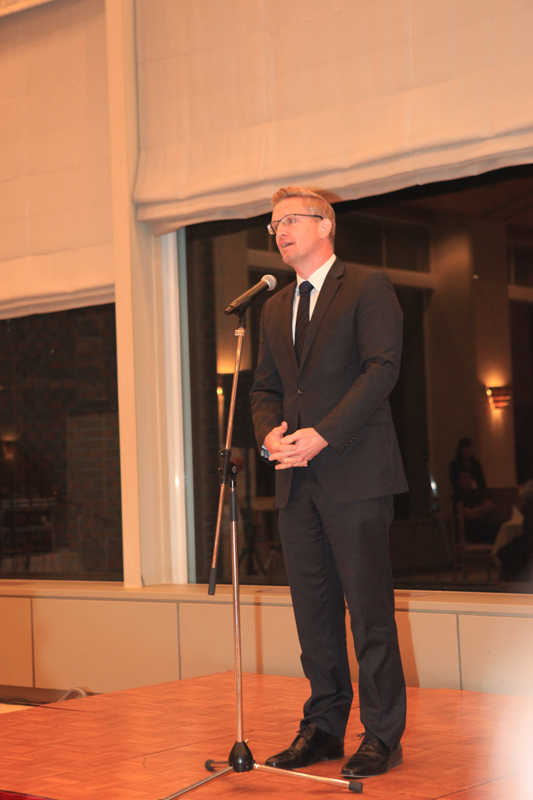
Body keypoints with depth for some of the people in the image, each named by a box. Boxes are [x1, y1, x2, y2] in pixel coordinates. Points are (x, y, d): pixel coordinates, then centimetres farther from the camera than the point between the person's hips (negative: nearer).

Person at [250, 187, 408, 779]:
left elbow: (382, 368, -10)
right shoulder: (275, 308, 21)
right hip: (297, 480, 6)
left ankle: (382, 734, 4)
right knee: (313, 608, 8)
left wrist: (323, 435, -17)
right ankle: (323, 726, 18)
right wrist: (269, 433, -1)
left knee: (369, 608, -4)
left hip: (354, 472, -6)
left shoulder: (368, 287, 1)